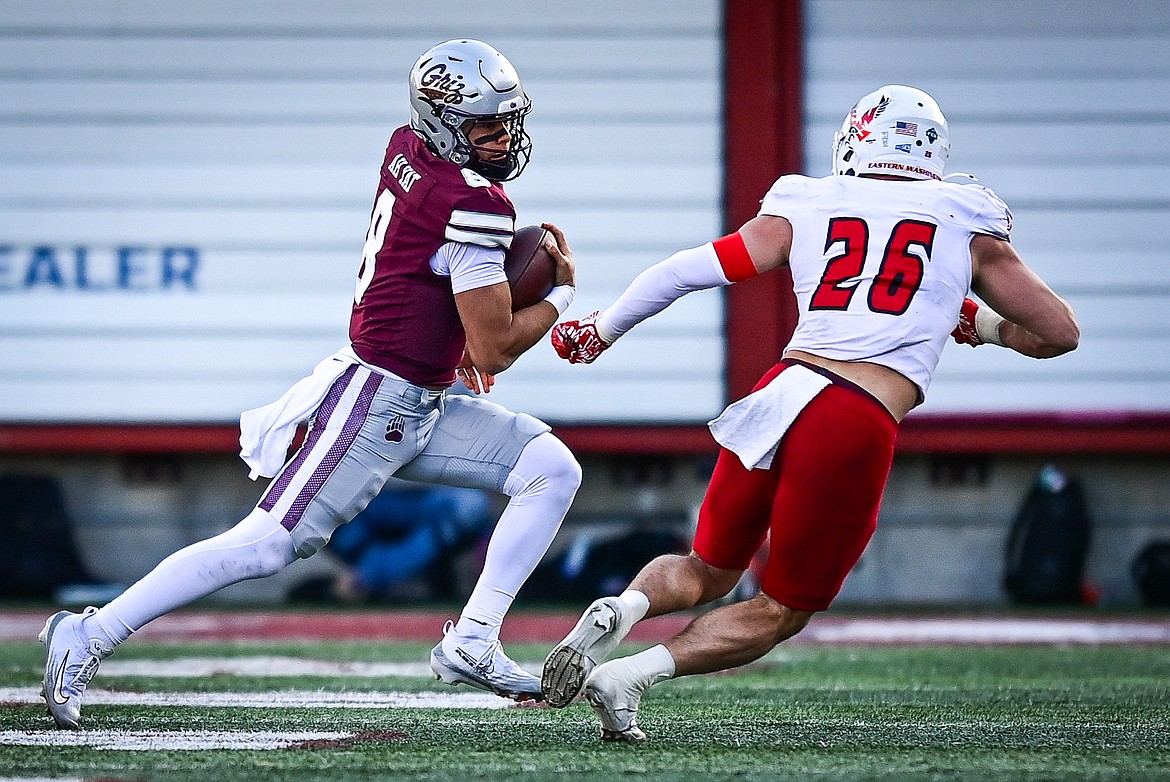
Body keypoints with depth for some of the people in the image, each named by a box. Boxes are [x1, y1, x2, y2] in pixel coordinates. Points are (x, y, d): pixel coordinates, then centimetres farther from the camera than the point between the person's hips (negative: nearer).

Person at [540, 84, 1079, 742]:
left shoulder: (801, 212, 16)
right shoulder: (970, 228, 14)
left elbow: (681, 272, 14)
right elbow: (1061, 332, 18)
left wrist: (601, 331, 28)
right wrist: (979, 325, 35)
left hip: (781, 392, 3)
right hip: (860, 430, -3)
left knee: (708, 571, 26)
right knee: (782, 611, 14)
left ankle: (621, 610, -7)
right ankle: (631, 674, -8)